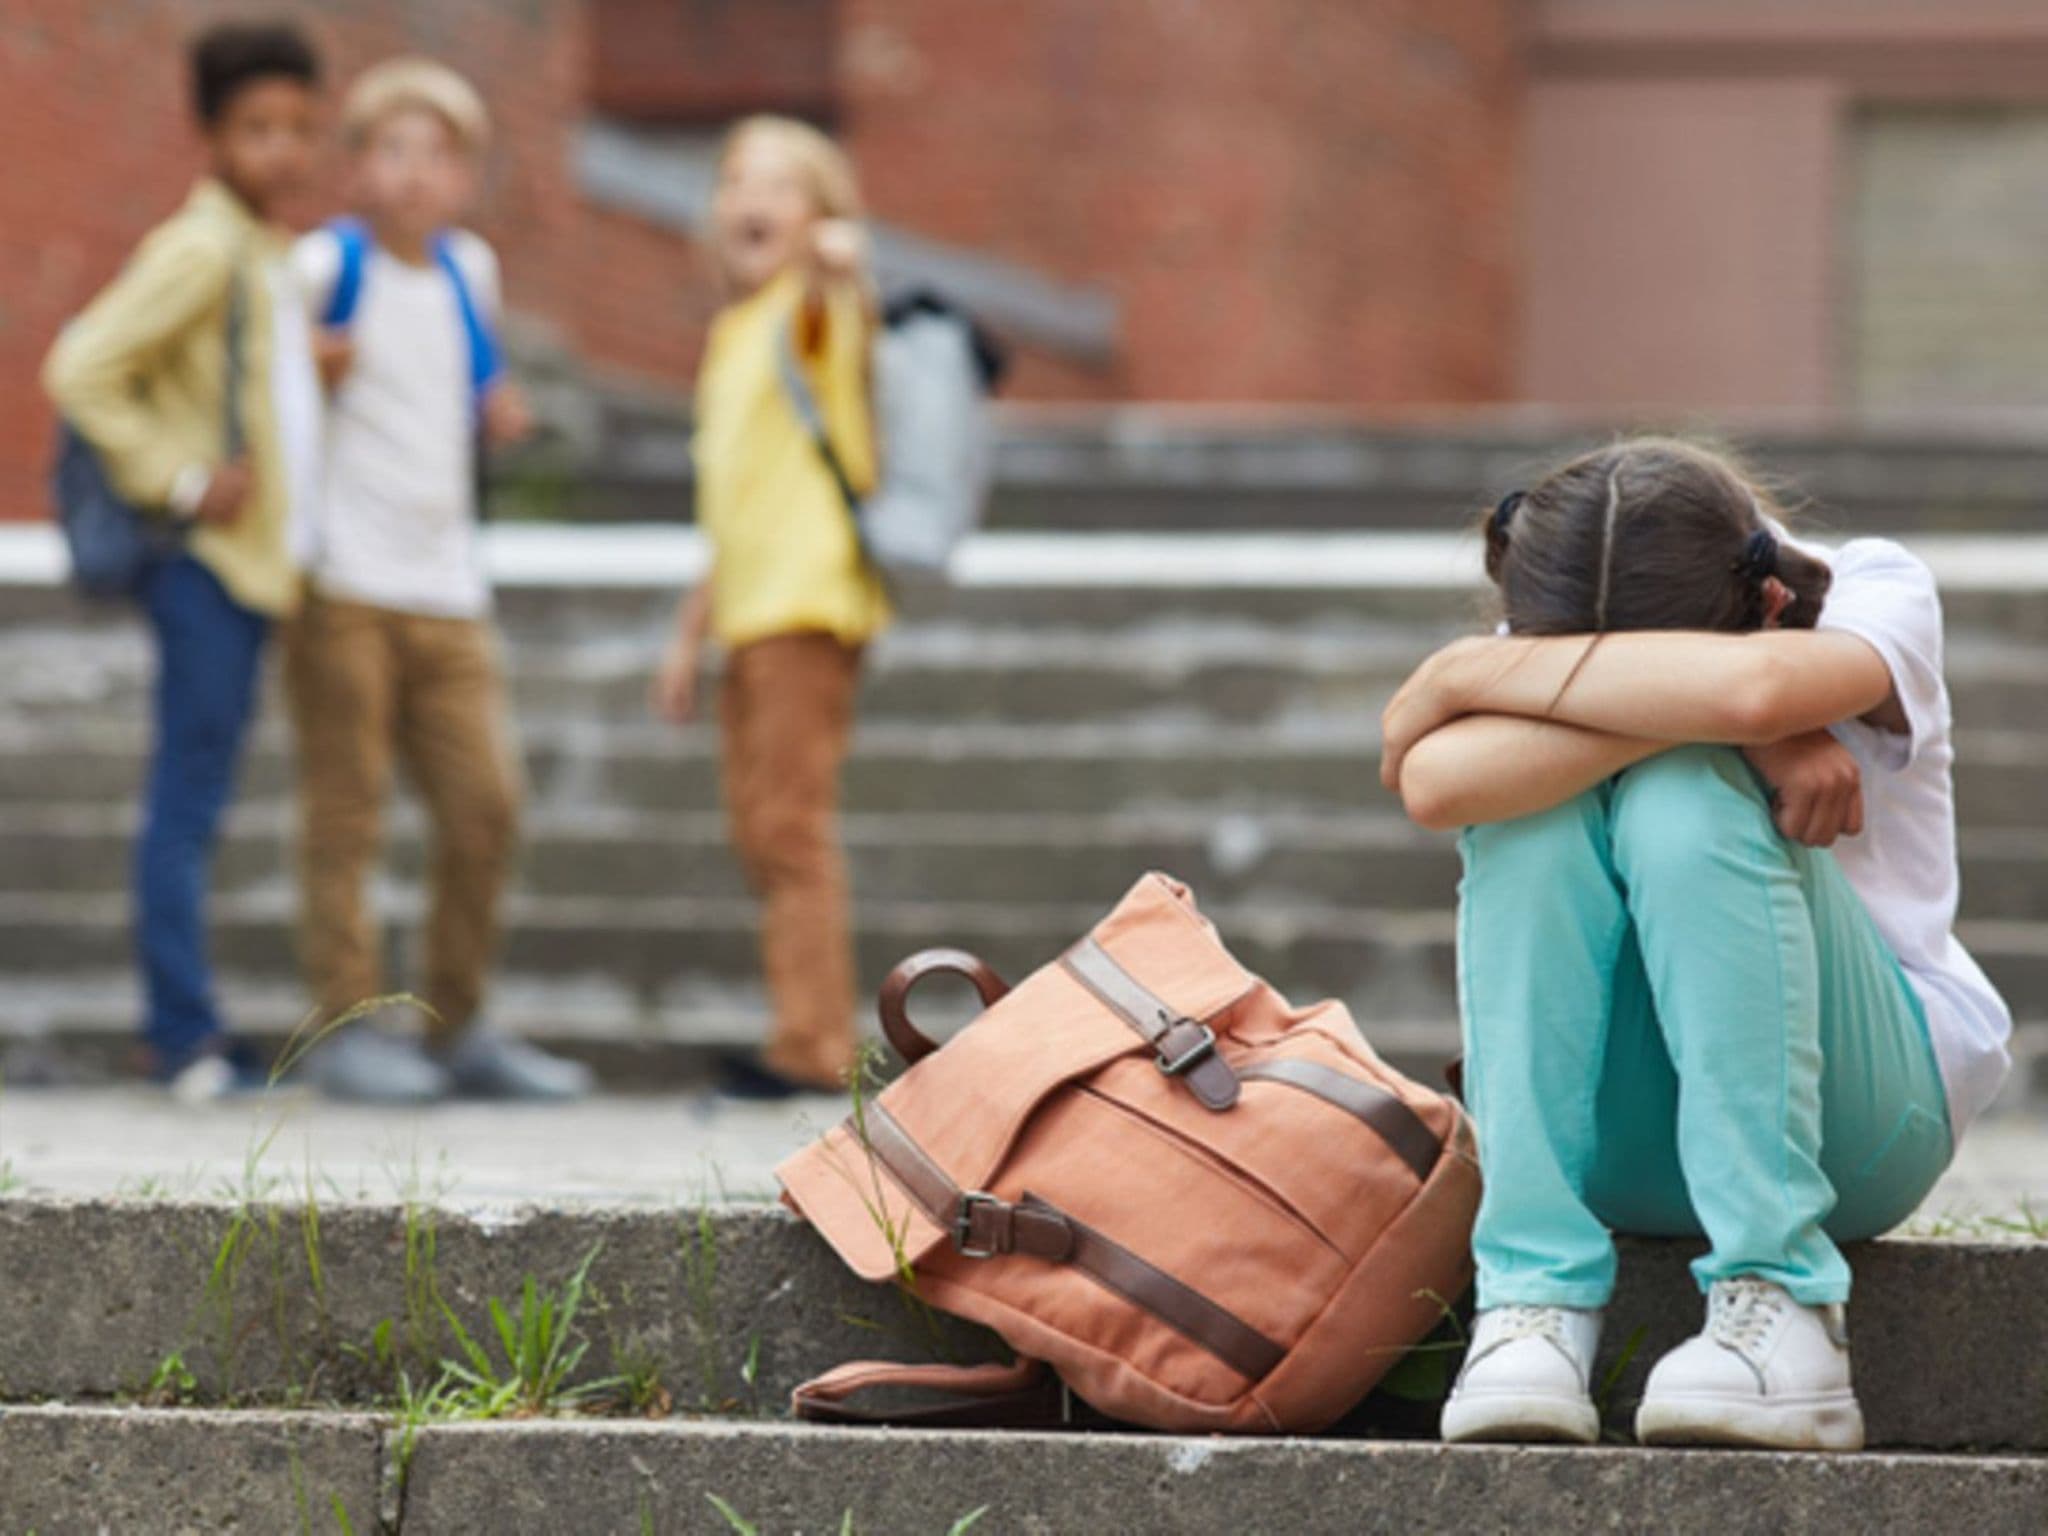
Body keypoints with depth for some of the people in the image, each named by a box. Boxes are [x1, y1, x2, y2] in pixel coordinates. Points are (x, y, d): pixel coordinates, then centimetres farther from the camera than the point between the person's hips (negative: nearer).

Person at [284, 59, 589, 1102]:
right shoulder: (324, 265, -6)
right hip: (344, 584, -6)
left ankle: (460, 1027, 14)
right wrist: (307, 363, -13)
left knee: (484, 806, 4)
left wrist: (496, 408, 10)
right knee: (346, 810, -4)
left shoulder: (468, 271, 13)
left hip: (446, 588, 6)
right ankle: (346, 1026, 1)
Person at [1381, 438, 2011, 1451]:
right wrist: (1738, 730, -34)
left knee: (1682, 797, -30)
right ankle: (1534, 1298, -30)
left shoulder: (1879, 597, -13)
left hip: (1862, 1117, -2)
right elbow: (1433, 783, -29)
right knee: (1536, 805, -26)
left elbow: (1751, 684, -38)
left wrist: (1470, 673, -26)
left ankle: (1779, 1305, -32)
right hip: (1618, 1137, 2)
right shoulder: (1545, 671, -5)